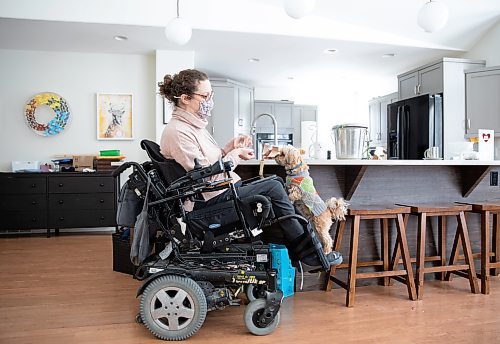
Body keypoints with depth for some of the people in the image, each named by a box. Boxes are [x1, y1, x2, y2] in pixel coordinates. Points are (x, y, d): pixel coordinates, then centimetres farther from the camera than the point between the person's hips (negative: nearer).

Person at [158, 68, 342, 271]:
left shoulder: (191, 125, 12)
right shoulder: (177, 132, -19)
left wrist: (230, 147, 1)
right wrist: (235, 154, -12)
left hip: (224, 190, 10)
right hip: (213, 200, -10)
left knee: (274, 184, 6)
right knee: (273, 188, -11)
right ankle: (309, 254, 3)